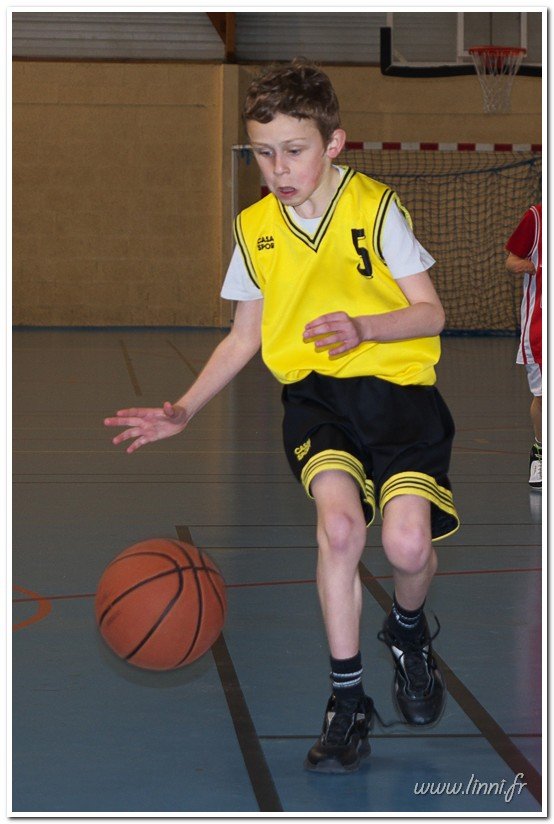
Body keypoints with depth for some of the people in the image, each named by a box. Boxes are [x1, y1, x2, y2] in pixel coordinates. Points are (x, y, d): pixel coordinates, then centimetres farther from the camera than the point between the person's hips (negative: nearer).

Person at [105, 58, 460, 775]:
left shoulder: (375, 207, -4)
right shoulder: (254, 227, 8)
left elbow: (430, 312, -3)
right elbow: (244, 337, 17)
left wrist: (364, 327, -22)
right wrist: (183, 410, 8)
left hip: (395, 384, -2)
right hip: (313, 392, 2)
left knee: (407, 545, -21)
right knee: (338, 519, -27)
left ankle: (408, 629, 18)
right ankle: (347, 701, -12)